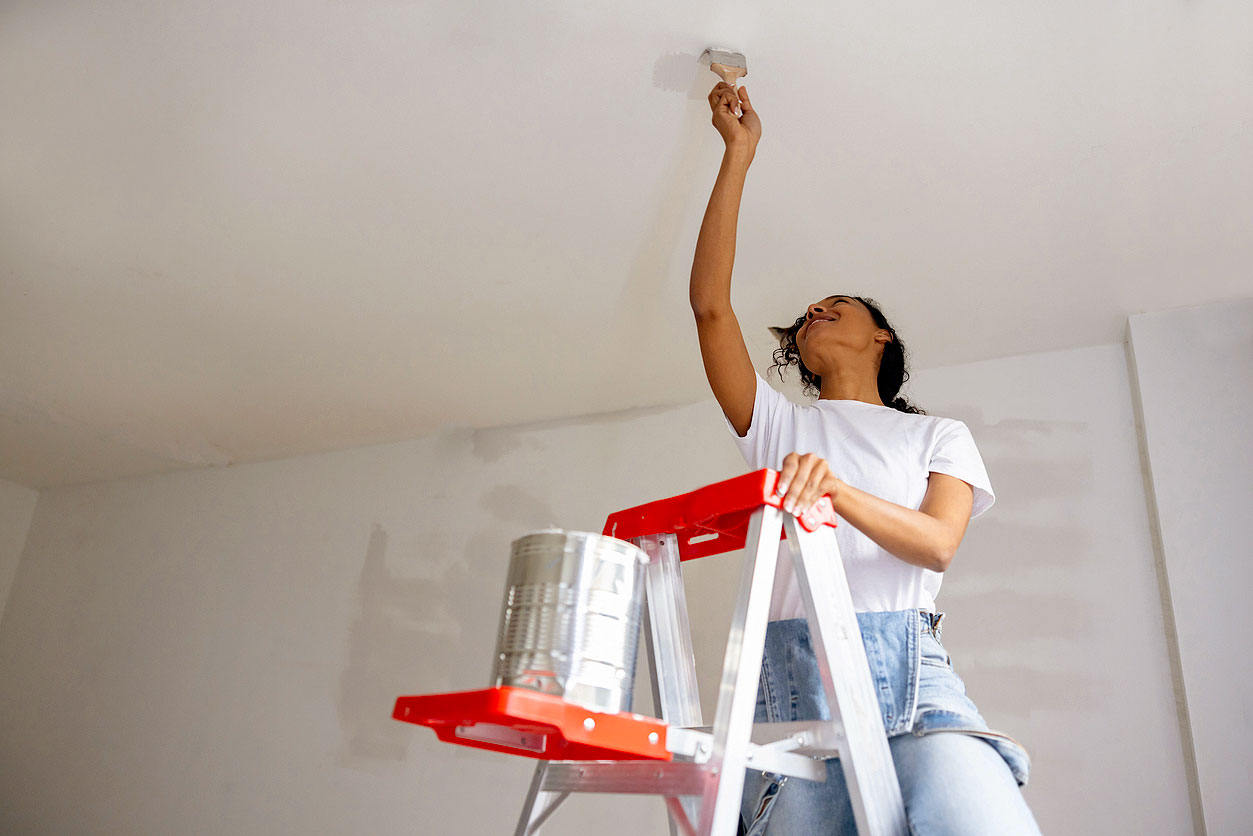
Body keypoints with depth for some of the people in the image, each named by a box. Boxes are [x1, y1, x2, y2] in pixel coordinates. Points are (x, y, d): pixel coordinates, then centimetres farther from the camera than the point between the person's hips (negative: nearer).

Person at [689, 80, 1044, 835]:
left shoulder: (939, 434, 20)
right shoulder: (778, 425, 22)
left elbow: (937, 544, 0)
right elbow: (710, 302, 11)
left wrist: (837, 490, -21)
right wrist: (740, 153, 14)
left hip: (905, 666, -1)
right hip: (788, 668, 2)